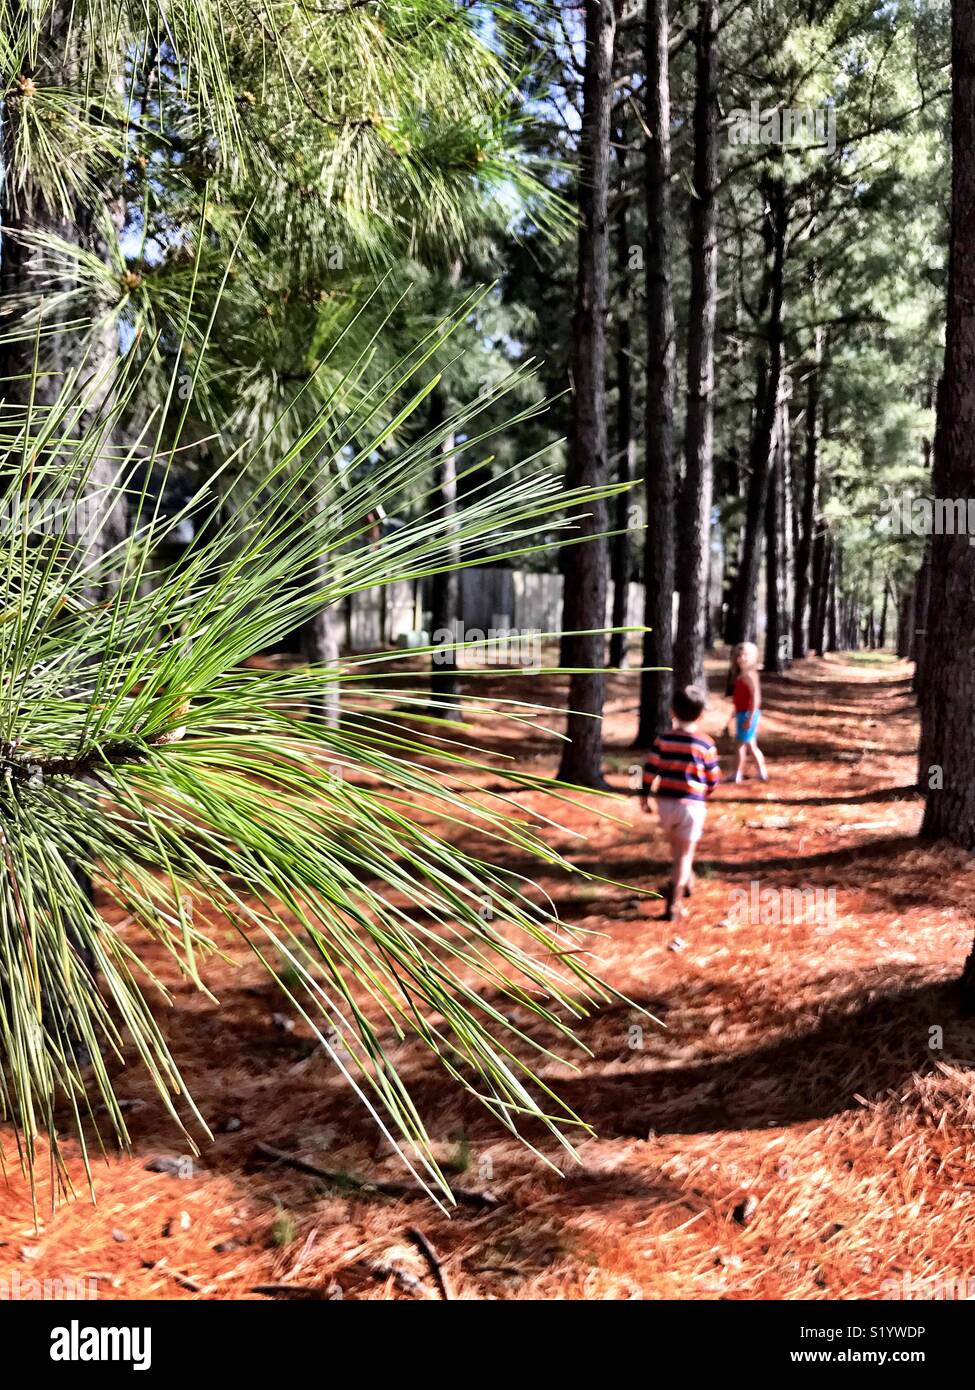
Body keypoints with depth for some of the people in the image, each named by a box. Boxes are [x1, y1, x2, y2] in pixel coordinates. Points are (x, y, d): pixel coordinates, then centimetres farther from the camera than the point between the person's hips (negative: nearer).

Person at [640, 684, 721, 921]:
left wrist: (645, 794, 10)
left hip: (666, 802, 3)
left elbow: (650, 769, -2)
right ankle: (674, 904, -5)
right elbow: (713, 778, 2)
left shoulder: (663, 739, -2)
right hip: (692, 804, -3)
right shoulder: (706, 745, -6)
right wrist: (706, 793, 23)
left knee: (676, 846, 25)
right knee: (685, 852, 1)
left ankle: (686, 881, 45)